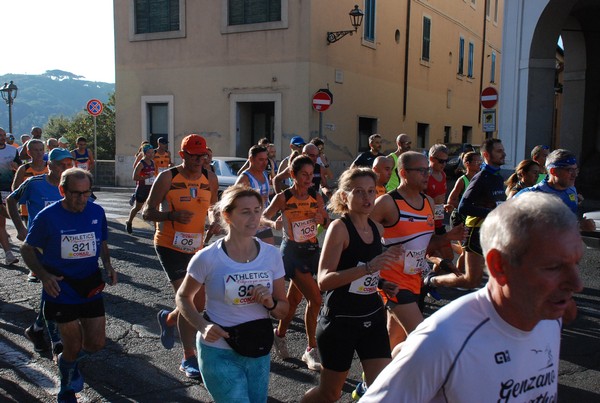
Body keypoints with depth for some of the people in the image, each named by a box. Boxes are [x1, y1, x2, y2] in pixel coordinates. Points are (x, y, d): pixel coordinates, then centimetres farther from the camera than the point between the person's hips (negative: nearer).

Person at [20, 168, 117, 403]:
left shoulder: (97, 212, -2)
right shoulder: (48, 216, -13)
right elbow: (27, 249, -3)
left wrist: (108, 265, -6)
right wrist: (44, 275, -19)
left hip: (90, 286, 4)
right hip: (61, 288, -3)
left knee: (96, 343, 5)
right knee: (73, 346, 3)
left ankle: (68, 361, 41)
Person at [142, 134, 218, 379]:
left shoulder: (210, 179, 3)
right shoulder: (167, 177, -11)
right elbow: (147, 212, -9)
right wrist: (171, 215, -28)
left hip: (196, 247, 5)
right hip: (169, 246, -5)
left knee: (199, 304, 10)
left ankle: (168, 319, 42)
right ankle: (189, 359, 2)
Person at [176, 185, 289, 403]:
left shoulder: (271, 255, -5)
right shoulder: (207, 258, -14)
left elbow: (283, 310, 4)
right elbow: (183, 297, 1)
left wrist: (270, 304, -18)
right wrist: (202, 326, -15)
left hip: (259, 352, 4)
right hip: (219, 353, -4)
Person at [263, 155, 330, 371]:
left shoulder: (316, 196, 2)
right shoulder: (283, 197, -9)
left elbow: (327, 223, 8)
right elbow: (263, 217, -4)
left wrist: (323, 218, -15)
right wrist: (274, 223, -26)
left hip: (311, 249, 5)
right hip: (292, 250, -5)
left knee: (294, 299, 17)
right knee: (315, 298, -15)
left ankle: (280, 335, 42)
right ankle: (311, 350, -2)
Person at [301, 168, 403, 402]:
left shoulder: (377, 228, 4)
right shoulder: (339, 227, -14)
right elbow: (323, 281, -26)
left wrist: (389, 259, 6)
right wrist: (367, 268, -35)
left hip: (373, 318, 6)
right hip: (340, 320, -5)